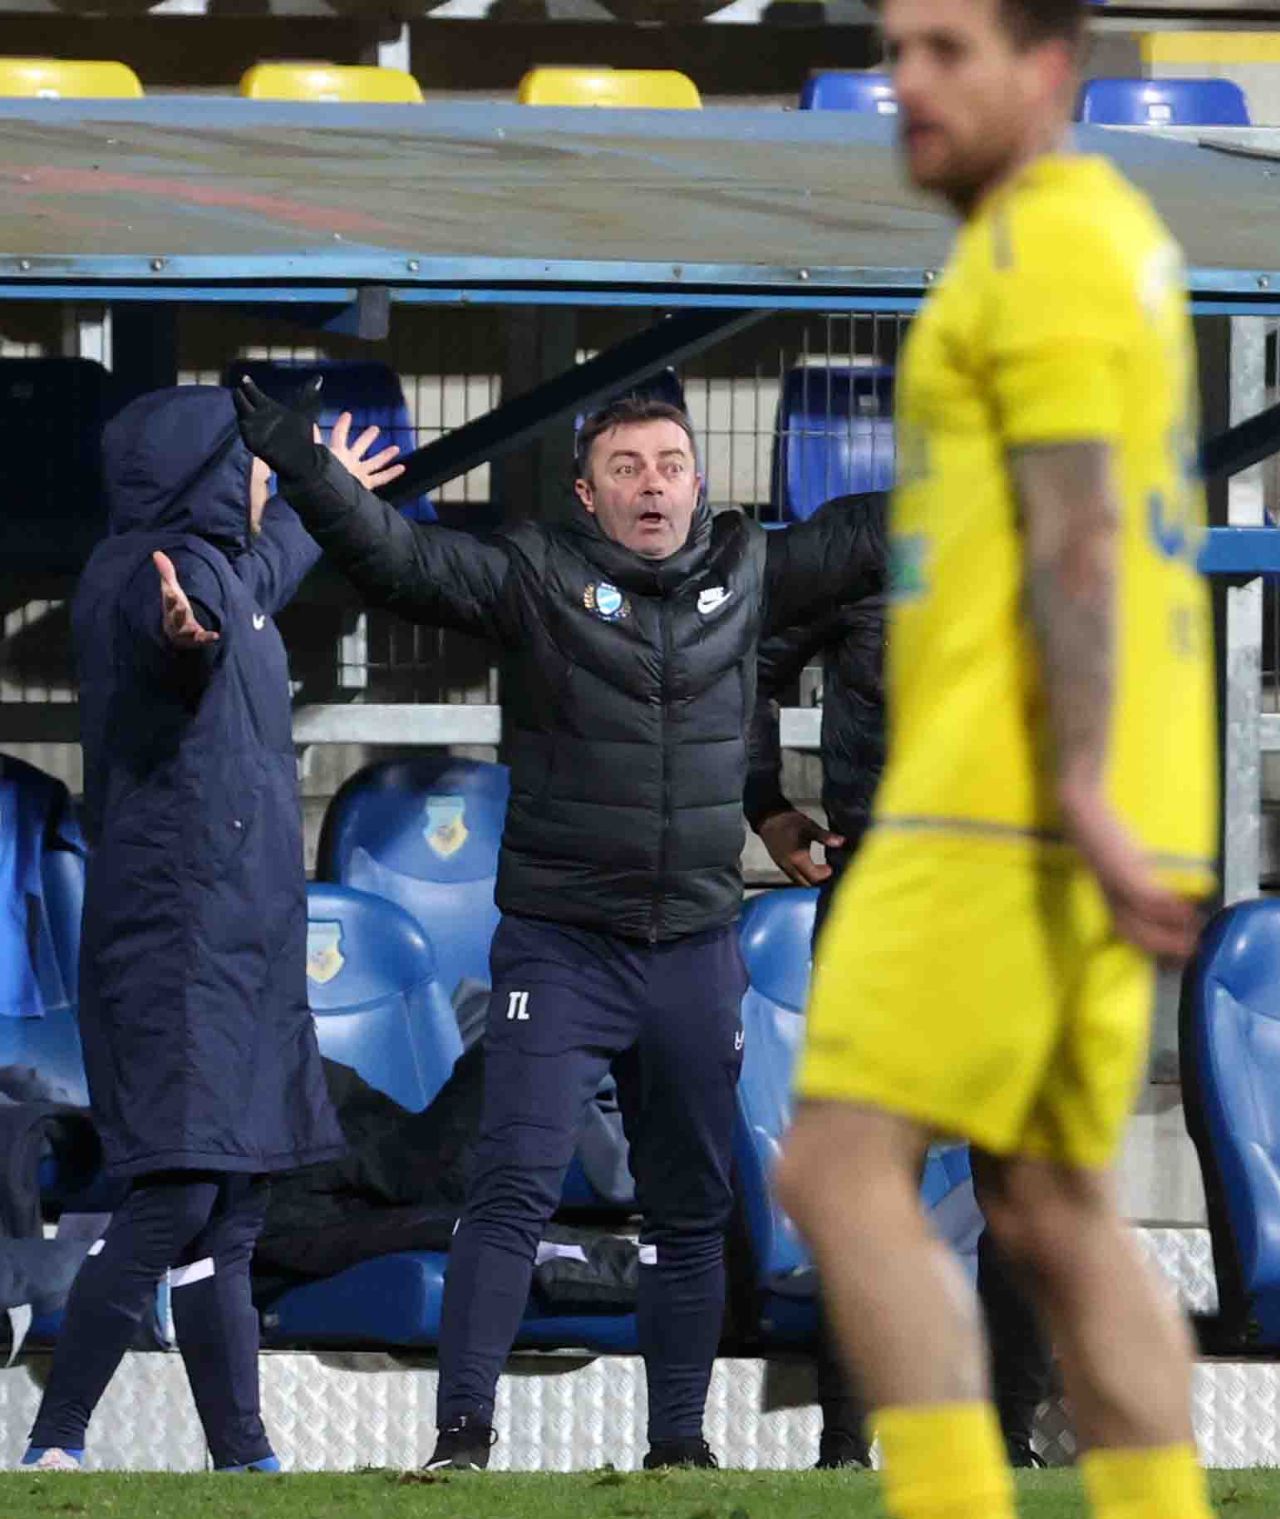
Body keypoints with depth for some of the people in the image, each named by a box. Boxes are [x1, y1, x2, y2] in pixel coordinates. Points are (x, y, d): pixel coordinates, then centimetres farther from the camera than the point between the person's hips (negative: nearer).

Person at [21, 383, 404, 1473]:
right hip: (178, 926, -10)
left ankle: (244, 1456, 12)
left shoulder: (220, 571, 17)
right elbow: (195, 608, -39)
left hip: (237, 939, 10)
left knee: (230, 1211, 10)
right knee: (176, 1196, -16)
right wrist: (185, 631, -64)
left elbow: (263, 571, 42)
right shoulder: (163, 569, -13)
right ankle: (57, 1443, -15)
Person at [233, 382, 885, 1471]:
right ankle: (464, 1429, -14)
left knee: (692, 1207, 10)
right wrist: (300, 464, -27)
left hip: (696, 949, 4)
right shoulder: (536, 578, -4)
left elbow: (863, 545, 16)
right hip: (560, 943, -4)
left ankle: (679, 1437, 20)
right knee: (516, 1186, -13)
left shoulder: (747, 575, 6)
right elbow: (395, 557, -14)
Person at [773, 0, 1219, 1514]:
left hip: (1004, 812, -10)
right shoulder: (1112, 236, 22)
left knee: (838, 1172, -10)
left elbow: (1077, 536, -19)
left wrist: (1083, 796, -26)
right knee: (1055, 1215, 9)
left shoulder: (1046, 244, -10)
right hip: (1085, 824, 10)